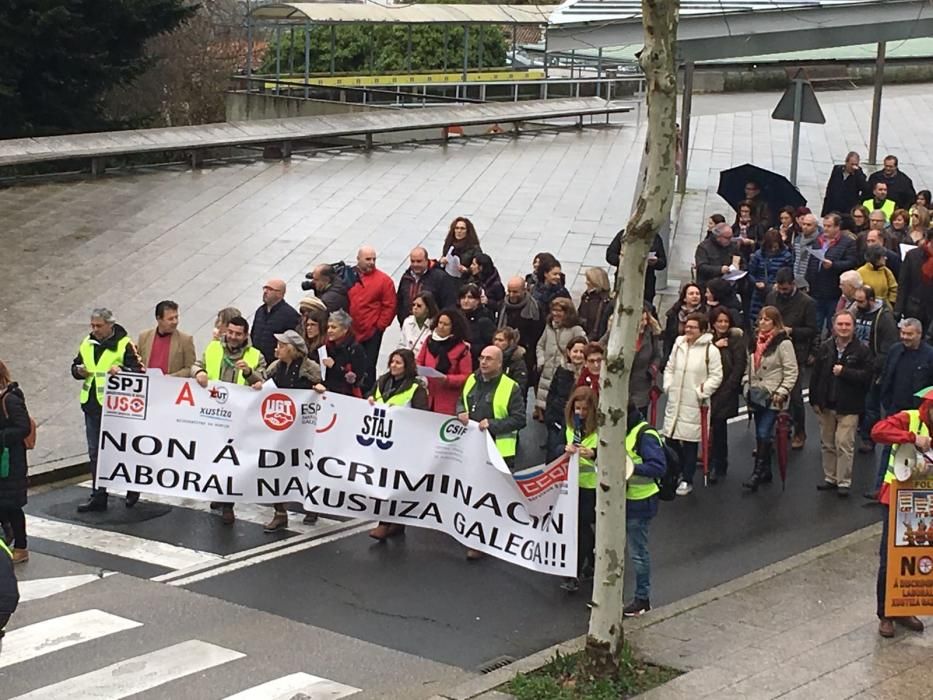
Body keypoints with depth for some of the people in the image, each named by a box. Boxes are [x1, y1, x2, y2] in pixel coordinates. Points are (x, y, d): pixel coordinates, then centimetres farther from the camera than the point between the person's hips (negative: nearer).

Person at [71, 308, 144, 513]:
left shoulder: (124, 344, -10)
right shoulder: (87, 344, 10)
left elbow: (138, 370, -13)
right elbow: (76, 366, 21)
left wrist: (122, 370, -32)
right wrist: (79, 371, -2)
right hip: (91, 404, 6)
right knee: (95, 453, 9)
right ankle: (98, 497, 16)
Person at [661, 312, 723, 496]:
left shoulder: (710, 350, -8)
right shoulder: (678, 345, 8)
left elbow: (716, 376, -7)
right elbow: (669, 368, 17)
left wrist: (702, 392, -12)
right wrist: (668, 386, 6)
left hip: (694, 405, -5)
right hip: (674, 401, 5)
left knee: (690, 442, 0)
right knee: (671, 438, 10)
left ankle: (687, 480, 11)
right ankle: (677, 473, 29)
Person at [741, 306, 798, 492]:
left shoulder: (783, 343, -10)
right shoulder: (755, 341, 11)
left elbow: (791, 372, -11)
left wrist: (781, 393, -16)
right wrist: (746, 387, 9)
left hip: (772, 397, -7)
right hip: (756, 395, 7)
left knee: (764, 434, -12)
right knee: (761, 435, 12)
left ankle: (757, 473, -12)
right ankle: (766, 471, 21)